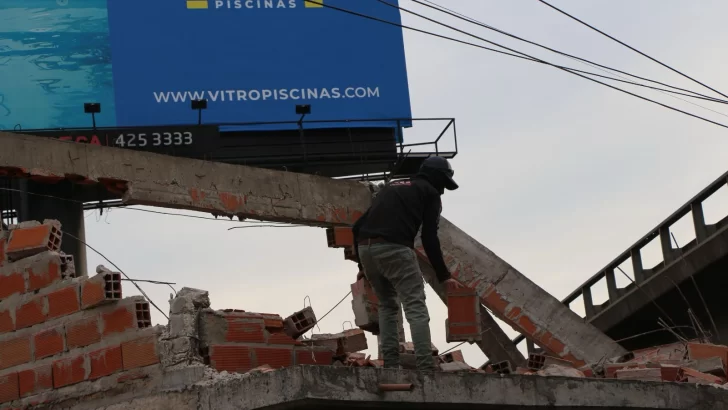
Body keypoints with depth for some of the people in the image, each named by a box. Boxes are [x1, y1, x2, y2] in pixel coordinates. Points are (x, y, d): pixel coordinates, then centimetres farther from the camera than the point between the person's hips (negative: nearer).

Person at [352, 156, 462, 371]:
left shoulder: (390, 187, 33)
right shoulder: (430, 193, 13)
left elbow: (358, 226, 27)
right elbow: (429, 238, 3)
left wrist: (362, 265, 34)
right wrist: (443, 275, 8)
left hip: (365, 248, 6)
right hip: (395, 248, -6)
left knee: (387, 305, 22)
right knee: (416, 308, -4)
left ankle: (391, 365, 13)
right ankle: (426, 368, -14)